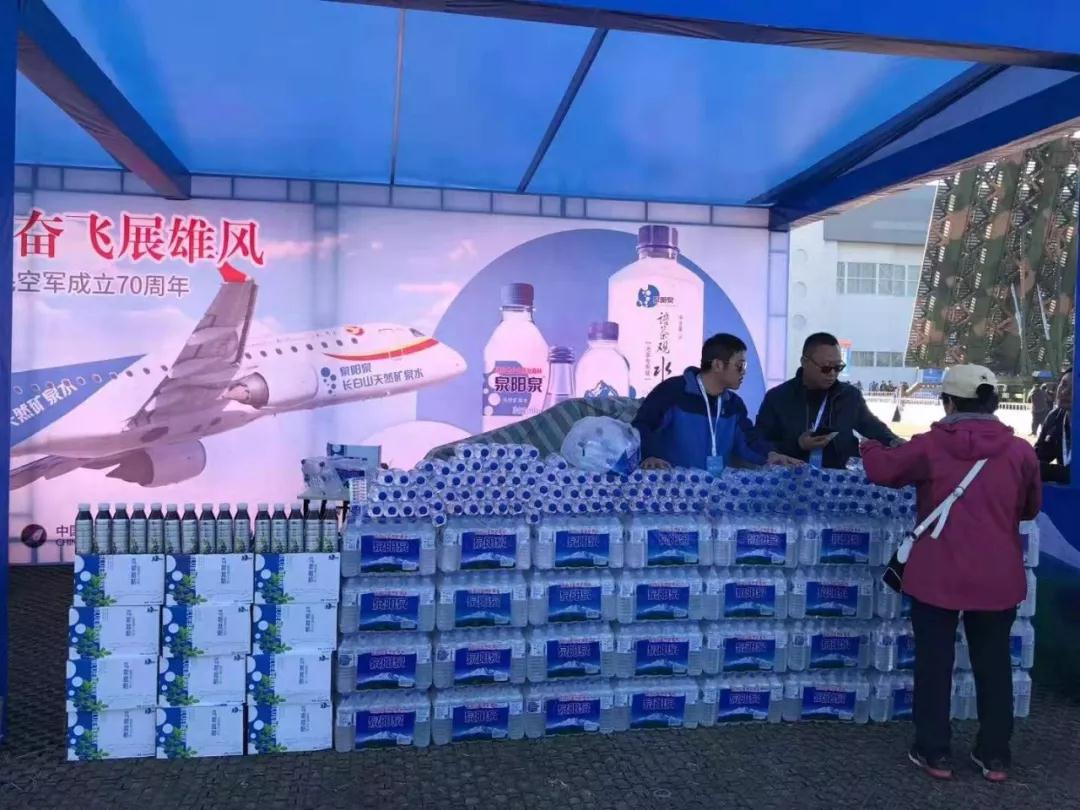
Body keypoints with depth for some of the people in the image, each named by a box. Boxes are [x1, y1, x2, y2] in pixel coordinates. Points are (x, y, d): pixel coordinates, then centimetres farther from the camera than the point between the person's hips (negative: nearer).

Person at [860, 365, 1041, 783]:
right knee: (994, 665, 14)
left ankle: (933, 752, 16)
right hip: (998, 579, 2)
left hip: (937, 576, -2)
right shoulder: (1020, 451, -4)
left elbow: (882, 470, 1)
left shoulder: (930, 446, -9)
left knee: (934, 663, 9)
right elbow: (1031, 508, 10)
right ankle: (994, 755, 23)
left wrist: (870, 446, 22)